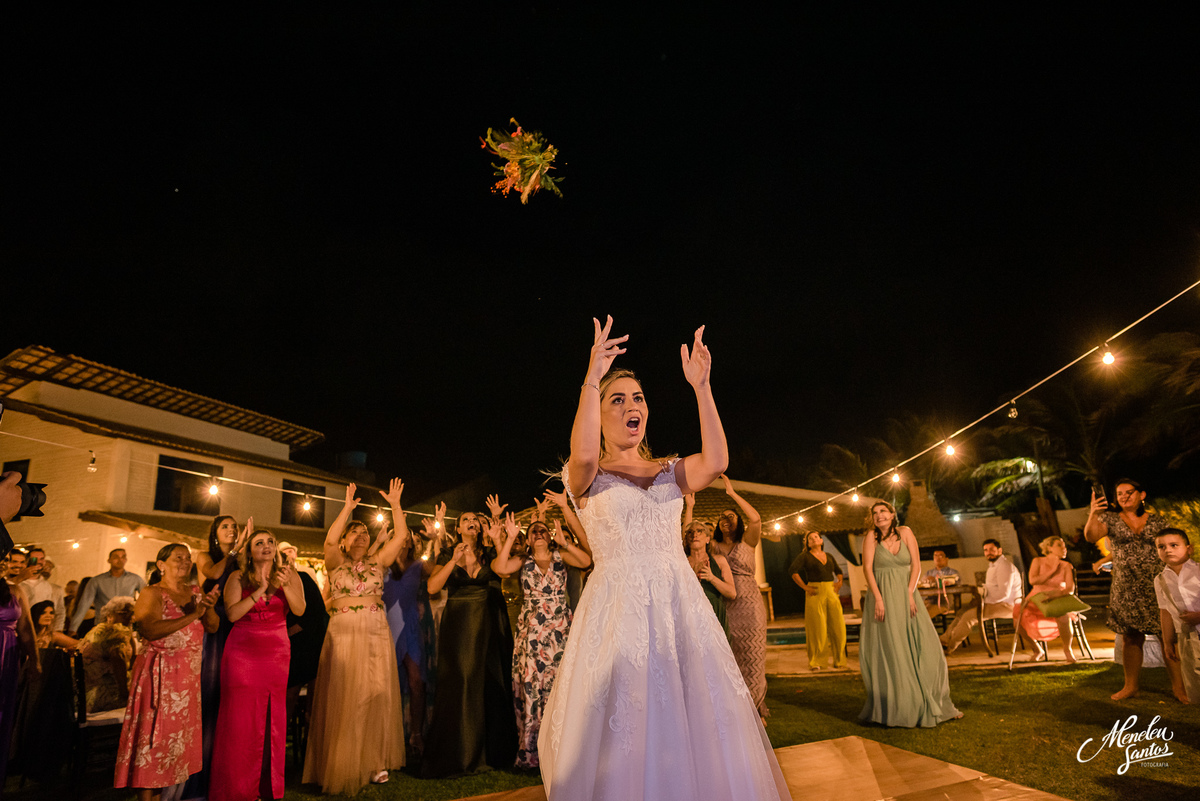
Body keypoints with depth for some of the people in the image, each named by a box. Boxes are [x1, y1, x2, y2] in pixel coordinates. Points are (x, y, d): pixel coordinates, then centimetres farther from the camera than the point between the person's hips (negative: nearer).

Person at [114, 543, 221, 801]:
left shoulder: (195, 591, 10)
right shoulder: (152, 593, -7)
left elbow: (213, 627, 7)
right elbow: (149, 630, -23)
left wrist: (209, 608, -13)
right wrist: (191, 616, -25)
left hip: (190, 674, 6)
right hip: (159, 672, -6)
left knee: (180, 734, 9)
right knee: (154, 732, -4)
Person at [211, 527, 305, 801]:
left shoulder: (289, 575, 5)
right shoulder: (238, 578, 3)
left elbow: (299, 610, -8)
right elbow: (232, 614, -10)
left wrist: (286, 585, -24)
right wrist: (260, 589, -19)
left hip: (277, 653, 1)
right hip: (242, 652, -1)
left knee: (272, 719, 1)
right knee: (240, 719, -2)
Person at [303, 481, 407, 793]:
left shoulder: (377, 562, 10)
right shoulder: (336, 562, 2)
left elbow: (400, 536, 1)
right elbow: (329, 540, -18)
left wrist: (395, 505, -5)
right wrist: (347, 508, -22)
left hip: (377, 633, 3)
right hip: (344, 633, -3)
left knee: (376, 695, 3)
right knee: (346, 697, 0)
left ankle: (373, 760, 13)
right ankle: (343, 764, 10)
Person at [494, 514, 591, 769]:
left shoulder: (560, 556, 8)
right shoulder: (522, 560, 8)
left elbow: (587, 562, -8)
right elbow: (500, 568, -11)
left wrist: (564, 541, -16)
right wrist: (510, 538, -12)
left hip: (560, 629, 0)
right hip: (531, 630, 0)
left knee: (559, 684, -3)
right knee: (530, 686, -1)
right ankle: (530, 751, 8)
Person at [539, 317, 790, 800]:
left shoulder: (670, 472, 12)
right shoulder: (587, 477, 3)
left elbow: (715, 461, -9)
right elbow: (582, 456, -22)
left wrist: (701, 387, -15)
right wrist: (592, 379, -25)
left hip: (680, 604, 3)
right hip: (617, 608, -3)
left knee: (698, 722, 7)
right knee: (622, 729, 3)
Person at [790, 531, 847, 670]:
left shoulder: (829, 557, 16)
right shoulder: (805, 556, 2)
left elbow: (838, 571, 30)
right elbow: (794, 571, -8)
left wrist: (840, 582, 11)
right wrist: (805, 587, -12)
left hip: (831, 592, 4)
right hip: (815, 593, -4)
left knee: (837, 626, 2)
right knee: (817, 627, -4)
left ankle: (839, 660, 13)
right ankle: (815, 662, 6)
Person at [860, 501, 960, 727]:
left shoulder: (905, 532, 2)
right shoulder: (872, 537, -2)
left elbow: (916, 564, 0)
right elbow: (867, 568, -8)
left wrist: (910, 593, -11)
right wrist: (878, 598, -17)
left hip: (906, 596, 2)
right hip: (882, 597, -2)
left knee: (921, 647, 1)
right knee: (886, 651, 0)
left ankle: (930, 704, 14)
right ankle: (891, 707, 9)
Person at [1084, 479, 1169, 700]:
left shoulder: (1157, 521, 6)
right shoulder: (1111, 519, 3)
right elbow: (1091, 536, -14)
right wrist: (1093, 514, -32)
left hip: (1158, 586, 0)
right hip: (1127, 588, 0)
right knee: (1130, 638, 7)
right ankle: (1130, 686, 15)